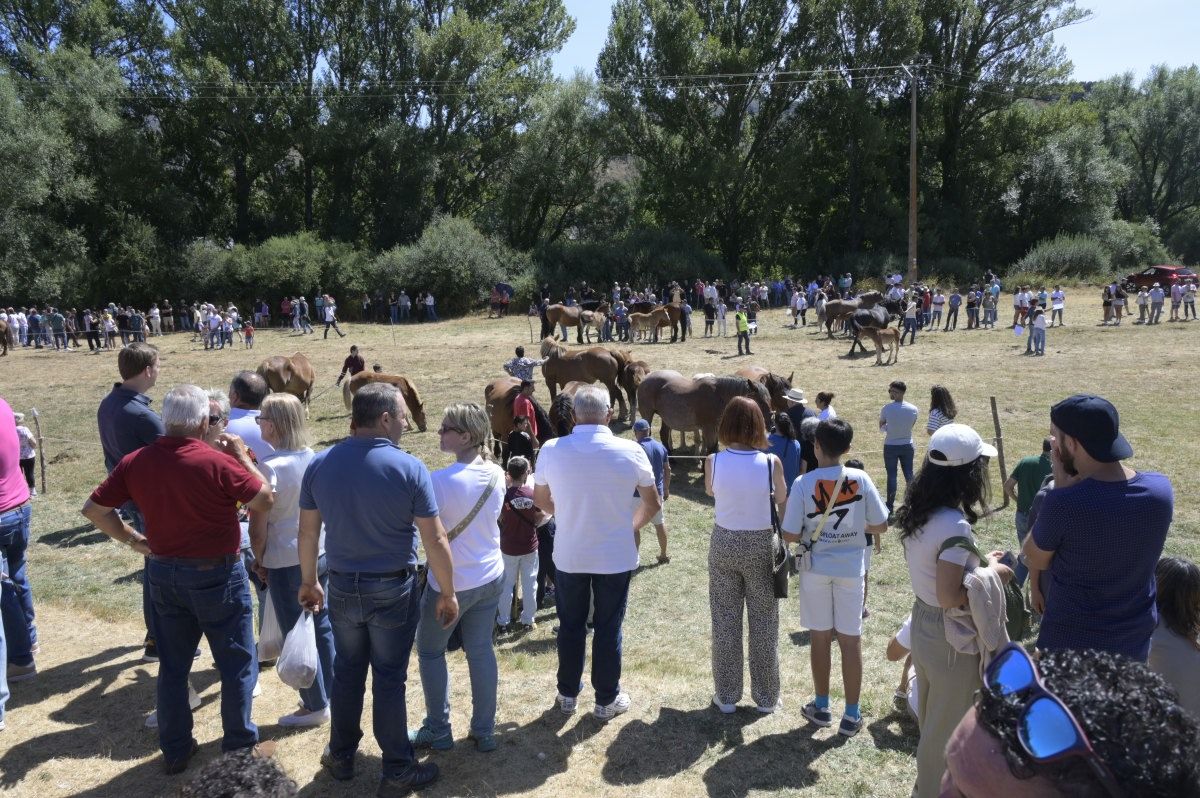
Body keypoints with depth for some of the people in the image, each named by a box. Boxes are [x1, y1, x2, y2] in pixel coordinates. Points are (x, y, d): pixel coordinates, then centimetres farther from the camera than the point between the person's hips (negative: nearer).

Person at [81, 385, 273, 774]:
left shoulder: (136, 462, -5)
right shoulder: (218, 462, -21)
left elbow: (93, 508, 2)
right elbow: (265, 500, -10)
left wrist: (132, 539, 10)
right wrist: (242, 456, -2)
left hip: (164, 573, 5)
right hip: (216, 575, -5)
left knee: (172, 666, 18)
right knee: (237, 665, 10)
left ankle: (175, 750, 29)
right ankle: (239, 747, 20)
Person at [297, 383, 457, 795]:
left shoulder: (319, 464, -6)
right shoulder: (409, 467, -18)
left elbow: (308, 531, 3)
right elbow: (435, 539, -15)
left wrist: (308, 581, 17)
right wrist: (448, 593, -4)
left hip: (342, 587, 4)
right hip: (393, 590, -4)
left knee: (346, 673, 20)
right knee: (389, 679, 8)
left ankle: (341, 756, 36)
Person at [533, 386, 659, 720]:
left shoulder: (551, 450, -11)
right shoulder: (630, 451, -14)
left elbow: (541, 500, 5)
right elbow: (653, 504, -2)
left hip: (569, 556, 1)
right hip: (615, 557, -1)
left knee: (570, 626, 18)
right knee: (608, 629, 13)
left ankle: (568, 694, 33)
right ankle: (607, 700, 27)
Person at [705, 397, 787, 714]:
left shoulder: (713, 461, -11)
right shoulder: (771, 463, -14)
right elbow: (782, 502, 2)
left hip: (724, 543, 1)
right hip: (761, 544, -1)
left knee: (725, 622, 12)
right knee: (764, 622, 13)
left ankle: (726, 695, 23)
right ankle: (766, 697, 24)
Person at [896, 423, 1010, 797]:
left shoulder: (916, 513, -2)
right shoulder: (954, 525, -28)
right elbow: (950, 597, -28)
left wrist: (977, 560, 8)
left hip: (922, 625, 9)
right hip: (951, 638, -9)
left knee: (930, 719, 27)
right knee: (947, 728, 13)